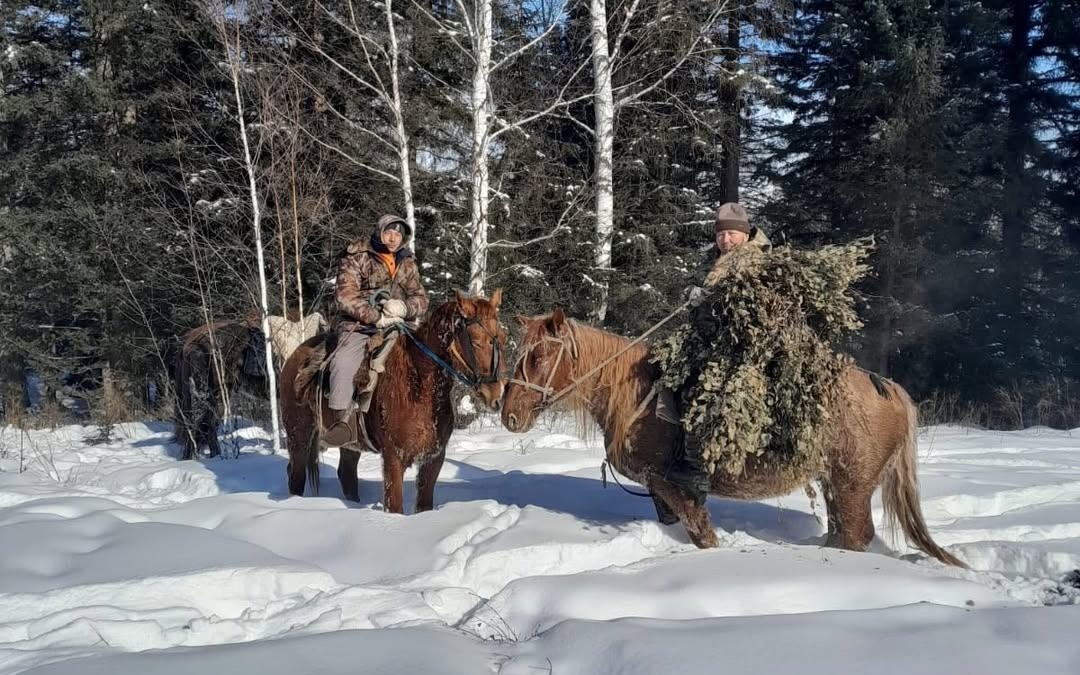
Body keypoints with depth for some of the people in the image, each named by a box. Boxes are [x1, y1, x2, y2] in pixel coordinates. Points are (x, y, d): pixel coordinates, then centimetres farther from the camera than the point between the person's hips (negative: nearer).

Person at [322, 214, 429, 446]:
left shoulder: (407, 263, 14)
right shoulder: (356, 259, -1)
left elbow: (421, 298, 12)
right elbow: (346, 297, -10)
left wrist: (404, 307, -13)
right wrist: (376, 318, -19)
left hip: (396, 326, 5)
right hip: (359, 326, -4)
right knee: (344, 362, -31)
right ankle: (341, 417, -24)